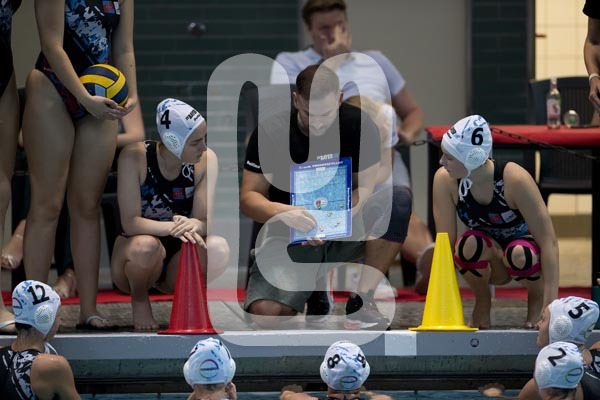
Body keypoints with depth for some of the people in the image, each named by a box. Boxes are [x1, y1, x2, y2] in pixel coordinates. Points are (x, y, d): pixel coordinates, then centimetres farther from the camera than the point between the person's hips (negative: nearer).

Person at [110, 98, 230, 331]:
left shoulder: (206, 160, -9)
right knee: (146, 246, -39)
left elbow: (204, 221, -14)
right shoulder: (135, 157, -19)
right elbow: (130, 223, -24)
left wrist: (194, 226, -39)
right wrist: (172, 227, -41)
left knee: (217, 250, -30)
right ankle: (139, 301, -5)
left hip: (177, 260, 2)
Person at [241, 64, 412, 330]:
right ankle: (313, 294, 10)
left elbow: (365, 188, -4)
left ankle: (361, 300, -17)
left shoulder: (359, 126, -7)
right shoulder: (272, 133, -10)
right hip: (291, 236, -1)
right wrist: (283, 212, -32)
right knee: (265, 315, -28)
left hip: (344, 232, 1)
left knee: (398, 201, -28)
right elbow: (248, 198, -9)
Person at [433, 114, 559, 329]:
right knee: (470, 244, -33)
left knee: (519, 253, -37)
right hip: (487, 263, 2)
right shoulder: (444, 180, -21)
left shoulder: (514, 179, -30)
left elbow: (548, 241, -29)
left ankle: (537, 299, -5)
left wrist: (550, 306, -35)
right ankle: (482, 302, -4)